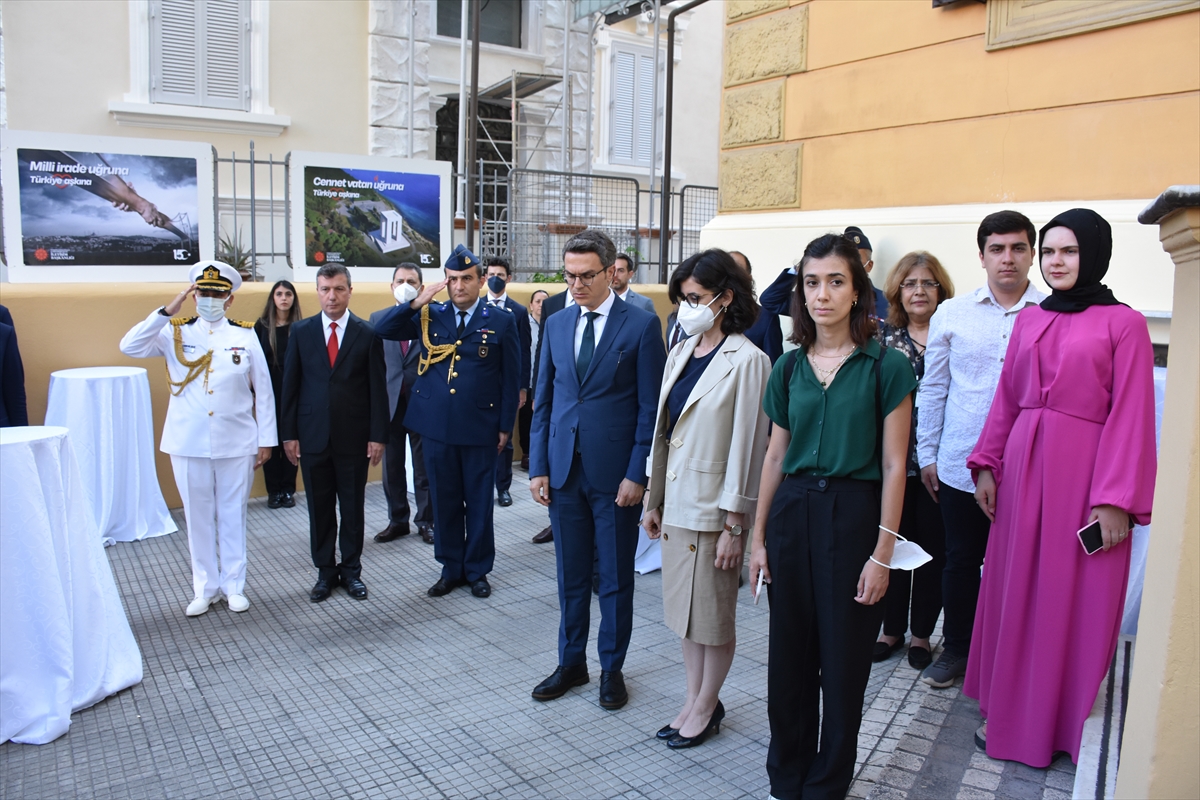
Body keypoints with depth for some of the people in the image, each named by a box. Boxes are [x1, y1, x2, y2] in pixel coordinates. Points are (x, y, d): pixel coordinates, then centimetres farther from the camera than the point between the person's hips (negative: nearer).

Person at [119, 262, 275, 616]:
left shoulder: (246, 335, -2)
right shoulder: (176, 332, 1)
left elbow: (263, 391, 0)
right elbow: (129, 346, -14)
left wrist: (266, 440, 0)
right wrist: (168, 310, -20)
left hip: (236, 443, -1)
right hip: (188, 444, 1)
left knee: (233, 515, 10)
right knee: (198, 517, 11)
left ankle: (234, 586, 24)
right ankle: (205, 589, 25)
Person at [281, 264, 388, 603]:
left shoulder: (368, 334, -1)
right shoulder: (301, 331, 4)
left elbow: (378, 388, -2)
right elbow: (290, 384, 4)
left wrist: (378, 435, -6)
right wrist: (289, 433, 0)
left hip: (354, 436, -1)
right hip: (313, 435, 1)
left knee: (353, 508, 9)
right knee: (320, 509, 10)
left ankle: (351, 570, 23)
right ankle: (325, 572, 23)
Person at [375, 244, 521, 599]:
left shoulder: (501, 320, -1)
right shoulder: (429, 316, 6)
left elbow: (511, 378, 0)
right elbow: (383, 330, 0)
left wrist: (506, 426, -2)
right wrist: (417, 302, -10)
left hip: (480, 428, -2)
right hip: (436, 426, 3)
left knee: (479, 502, 9)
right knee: (444, 502, 12)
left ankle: (477, 570, 25)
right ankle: (451, 569, 27)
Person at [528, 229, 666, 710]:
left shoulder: (641, 325, -6)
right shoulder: (555, 325, 8)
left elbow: (650, 407, -7)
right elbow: (544, 401, 10)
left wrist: (637, 474, -12)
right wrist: (538, 467, 4)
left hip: (615, 473, -4)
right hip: (564, 471, 4)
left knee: (615, 578, 10)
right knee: (570, 575, 15)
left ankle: (612, 668, 27)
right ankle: (571, 663, 31)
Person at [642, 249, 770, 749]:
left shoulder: (747, 360, -13)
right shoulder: (680, 354, 8)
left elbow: (747, 445, -15)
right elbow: (663, 432, 12)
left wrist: (734, 524, -15)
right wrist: (654, 500, 12)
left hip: (715, 506, -7)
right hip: (676, 502, 7)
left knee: (713, 614, 8)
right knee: (684, 608, 16)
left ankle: (707, 707, 26)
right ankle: (694, 699, 32)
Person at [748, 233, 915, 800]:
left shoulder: (886, 366, -6)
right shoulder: (789, 368, 6)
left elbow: (893, 465, -7)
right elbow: (775, 457, 10)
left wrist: (882, 553, -10)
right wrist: (759, 537, 10)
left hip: (853, 515, -3)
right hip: (792, 513, 4)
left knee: (843, 661, 8)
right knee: (789, 656, 12)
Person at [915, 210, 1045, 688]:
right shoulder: (952, 314, 4)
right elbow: (933, 388, 8)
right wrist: (927, 453, 7)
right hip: (960, 466, 1)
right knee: (960, 560, 13)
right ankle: (956, 649, 31)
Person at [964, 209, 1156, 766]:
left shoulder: (1123, 324, -5)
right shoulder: (1030, 321, 11)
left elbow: (1130, 416, -9)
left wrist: (1117, 500, -14)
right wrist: (986, 465, 5)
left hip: (1083, 469, -5)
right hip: (1023, 466, 5)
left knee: (1073, 596, 4)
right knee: (1015, 587, 12)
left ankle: (1060, 721, 21)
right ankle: (1010, 708, 28)